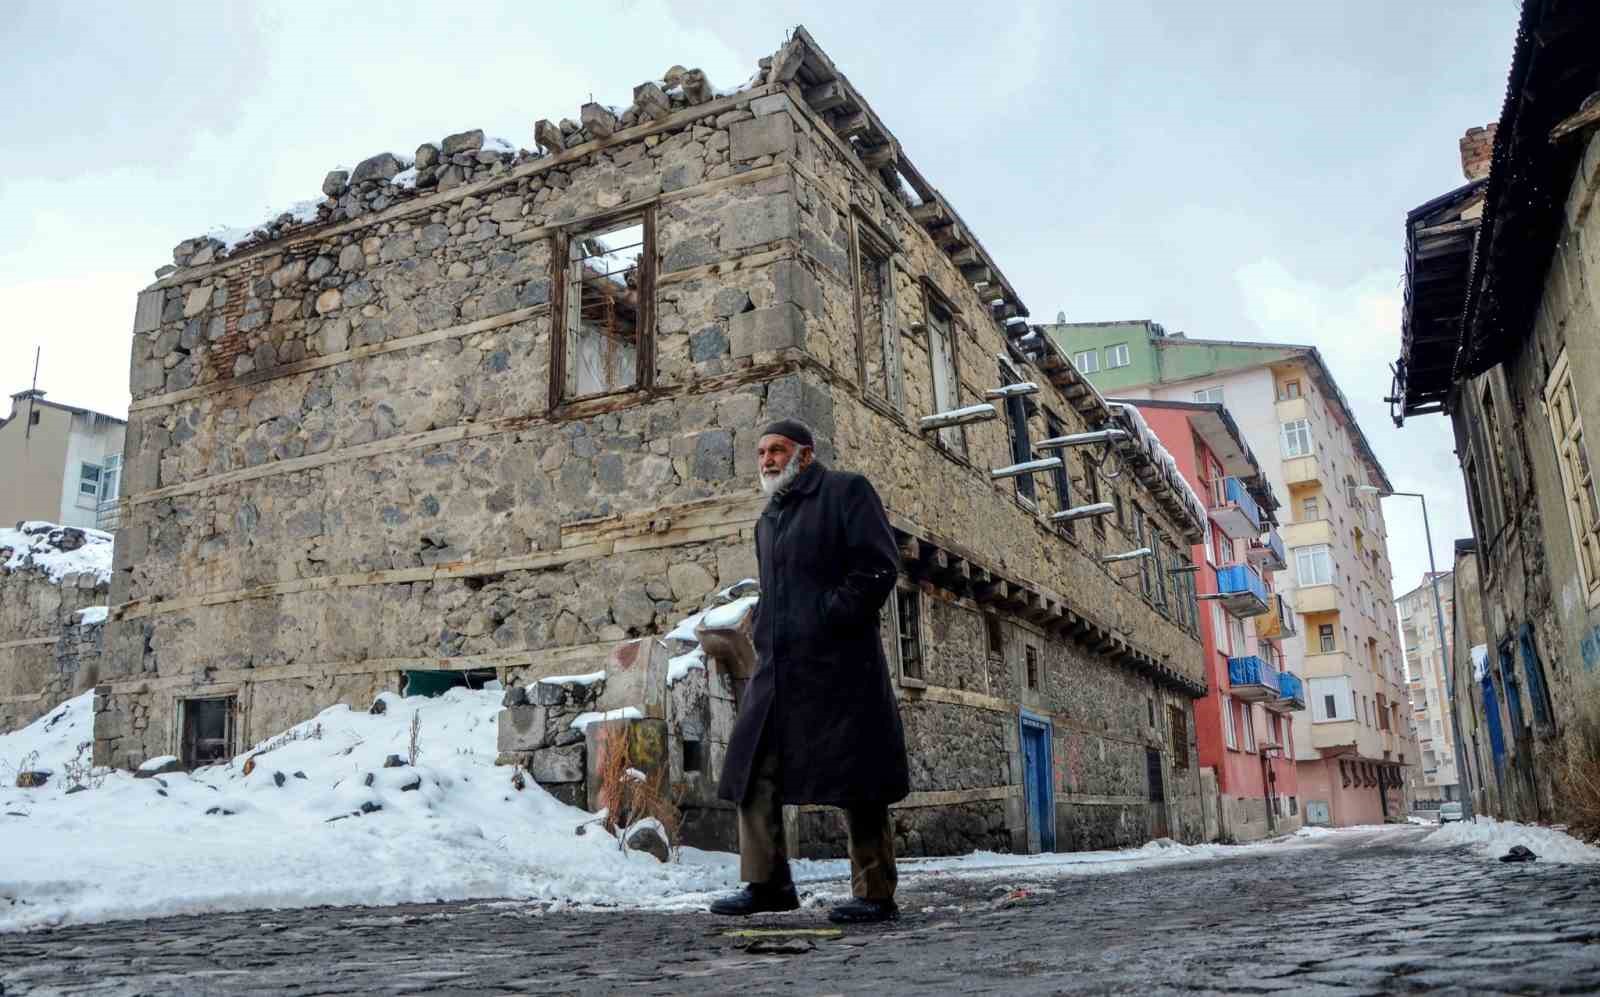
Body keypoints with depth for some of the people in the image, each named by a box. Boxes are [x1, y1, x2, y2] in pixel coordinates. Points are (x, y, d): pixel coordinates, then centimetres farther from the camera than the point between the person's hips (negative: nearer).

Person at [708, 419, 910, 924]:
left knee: (854, 782, -3)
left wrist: (828, 618, -14)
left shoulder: (846, 491, 1)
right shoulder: (768, 520, 23)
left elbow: (879, 566, -9)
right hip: (777, 665, 8)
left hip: (836, 661, -7)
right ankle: (766, 882, 10)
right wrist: (764, 636, 13)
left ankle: (876, 894, 6)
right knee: (752, 772, 2)